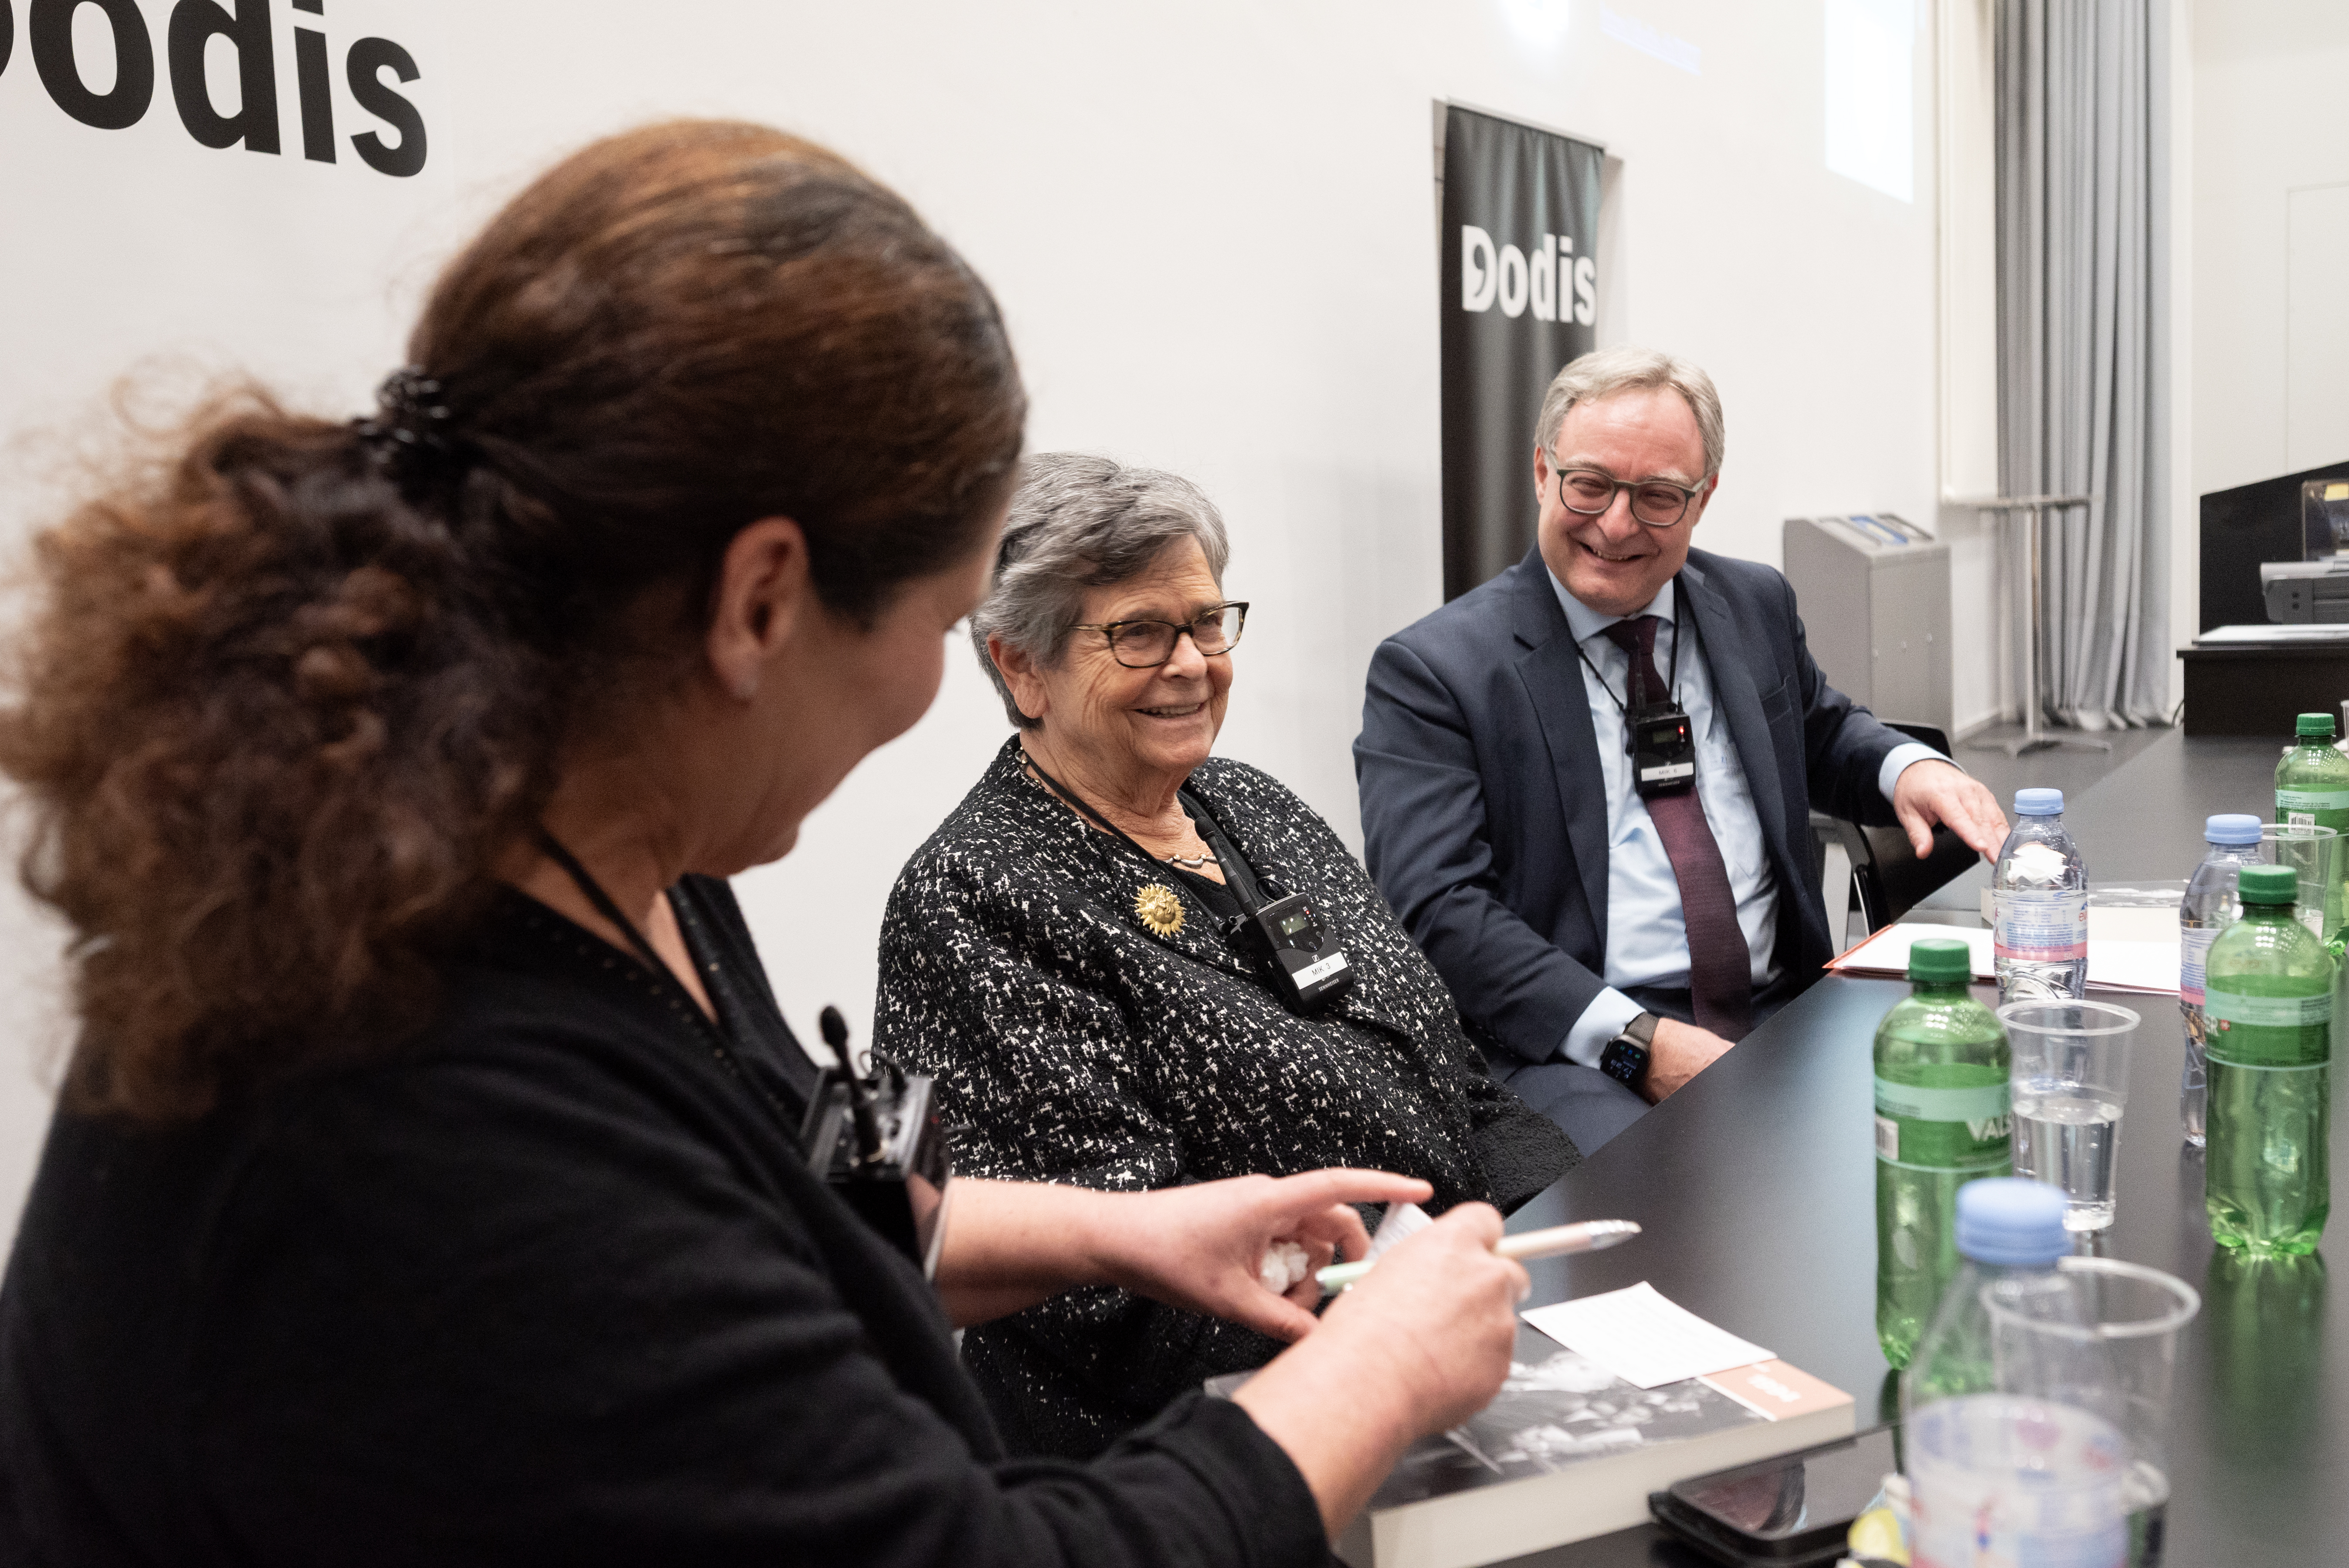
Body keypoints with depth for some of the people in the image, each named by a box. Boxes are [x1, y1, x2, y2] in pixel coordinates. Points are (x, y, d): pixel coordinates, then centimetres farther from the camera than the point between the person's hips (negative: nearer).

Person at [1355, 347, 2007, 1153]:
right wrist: (1637, 1042, -22)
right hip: (1574, 1052, -6)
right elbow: (1439, 912, -11)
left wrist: (1910, 767, 7)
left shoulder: (1757, 605, 15)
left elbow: (1824, 736, 33)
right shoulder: (1431, 670, -3)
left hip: (1783, 1016, 6)